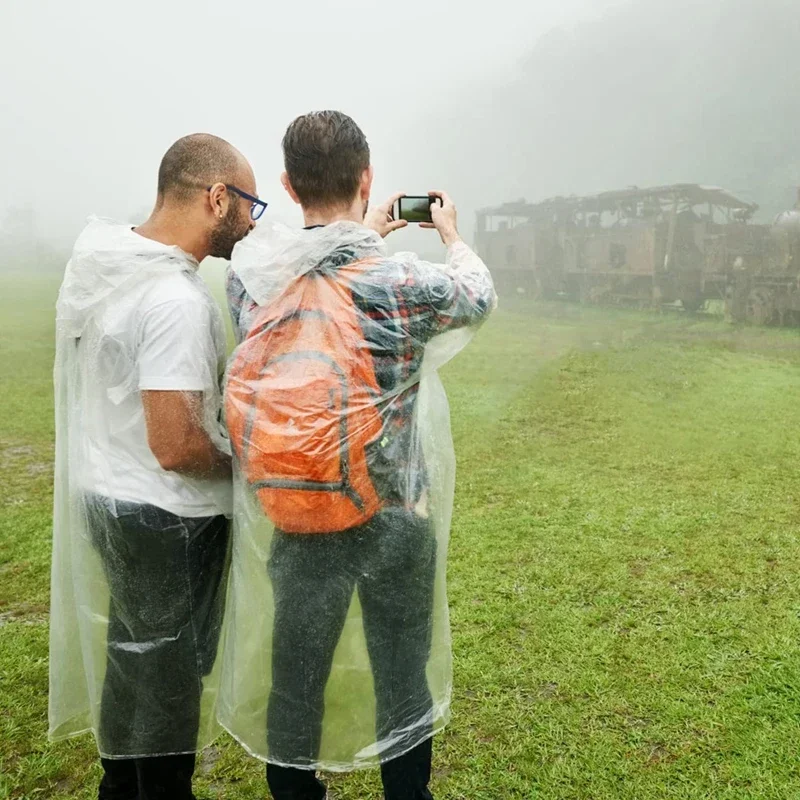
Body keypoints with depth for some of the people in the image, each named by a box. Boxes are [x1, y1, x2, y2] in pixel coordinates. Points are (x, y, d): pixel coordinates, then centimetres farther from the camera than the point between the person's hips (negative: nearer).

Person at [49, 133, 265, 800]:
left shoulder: (97, 257, 2)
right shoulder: (178, 301, -27)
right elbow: (176, 448, -28)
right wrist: (244, 464, -9)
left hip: (102, 494, 9)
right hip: (164, 521, -9)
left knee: (132, 661, 25)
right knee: (166, 680, 10)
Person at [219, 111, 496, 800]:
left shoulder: (248, 277, -9)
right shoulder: (405, 283, -18)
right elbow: (480, 295, 5)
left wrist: (363, 234, 25)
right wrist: (452, 233, 23)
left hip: (291, 526, 3)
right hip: (393, 525, -2)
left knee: (293, 682, 19)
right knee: (403, 685, 16)